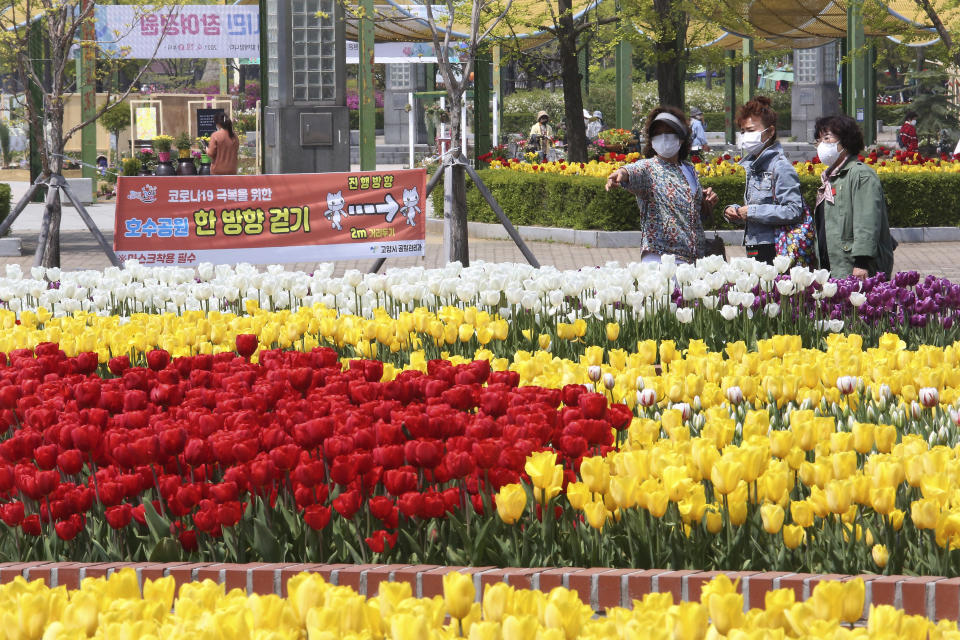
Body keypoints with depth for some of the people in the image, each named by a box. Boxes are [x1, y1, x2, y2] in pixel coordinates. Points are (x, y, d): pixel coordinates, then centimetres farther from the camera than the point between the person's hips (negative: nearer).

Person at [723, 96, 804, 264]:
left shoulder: (780, 166, -9)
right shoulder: (747, 165, 17)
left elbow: (794, 211, -17)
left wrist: (753, 212, -15)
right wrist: (732, 211, 7)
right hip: (752, 248, 8)